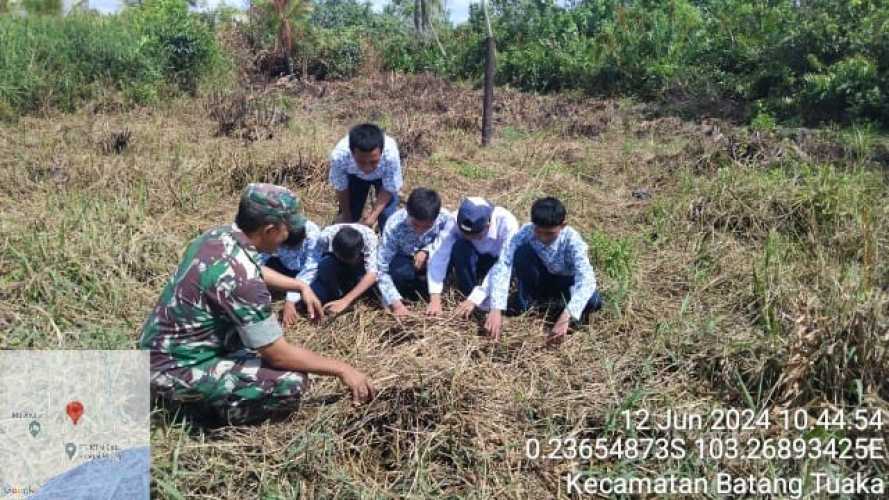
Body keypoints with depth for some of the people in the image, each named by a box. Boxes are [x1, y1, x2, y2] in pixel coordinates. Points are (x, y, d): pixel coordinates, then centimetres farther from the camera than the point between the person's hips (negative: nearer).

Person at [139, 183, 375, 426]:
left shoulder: (219, 235, -2)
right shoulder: (238, 278, -29)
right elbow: (279, 355, -22)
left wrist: (302, 286, 24)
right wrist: (341, 369, -12)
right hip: (176, 372, -9)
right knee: (292, 383, -21)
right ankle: (213, 408, 1)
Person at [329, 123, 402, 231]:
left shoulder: (390, 154, -46)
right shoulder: (339, 155, -41)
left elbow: (389, 188, -25)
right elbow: (341, 187, -19)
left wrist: (374, 215, -32)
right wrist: (346, 214, -5)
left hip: (384, 176, -1)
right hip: (355, 175, 1)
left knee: (387, 217, -6)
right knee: (348, 218, 7)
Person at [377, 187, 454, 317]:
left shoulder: (446, 218, -30)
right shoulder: (394, 226, -32)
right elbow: (382, 269, -31)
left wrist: (426, 251, -38)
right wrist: (396, 304, -39)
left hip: (432, 261, 2)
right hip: (405, 260, -2)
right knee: (398, 271, -35)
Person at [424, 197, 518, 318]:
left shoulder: (506, 223, -34)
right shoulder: (458, 222, -28)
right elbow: (440, 257, -30)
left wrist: (475, 299, -39)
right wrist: (435, 298, -38)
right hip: (476, 261, 1)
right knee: (459, 247, -32)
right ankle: (469, 295, -19)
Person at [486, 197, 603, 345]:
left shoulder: (572, 240, -32)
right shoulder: (524, 234, -29)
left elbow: (586, 279, -44)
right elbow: (502, 267, -37)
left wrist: (565, 318, -58)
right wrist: (496, 310, -50)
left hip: (564, 281, -1)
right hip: (539, 281, 1)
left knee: (592, 301, -33)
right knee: (522, 251, -31)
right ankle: (527, 303, -9)